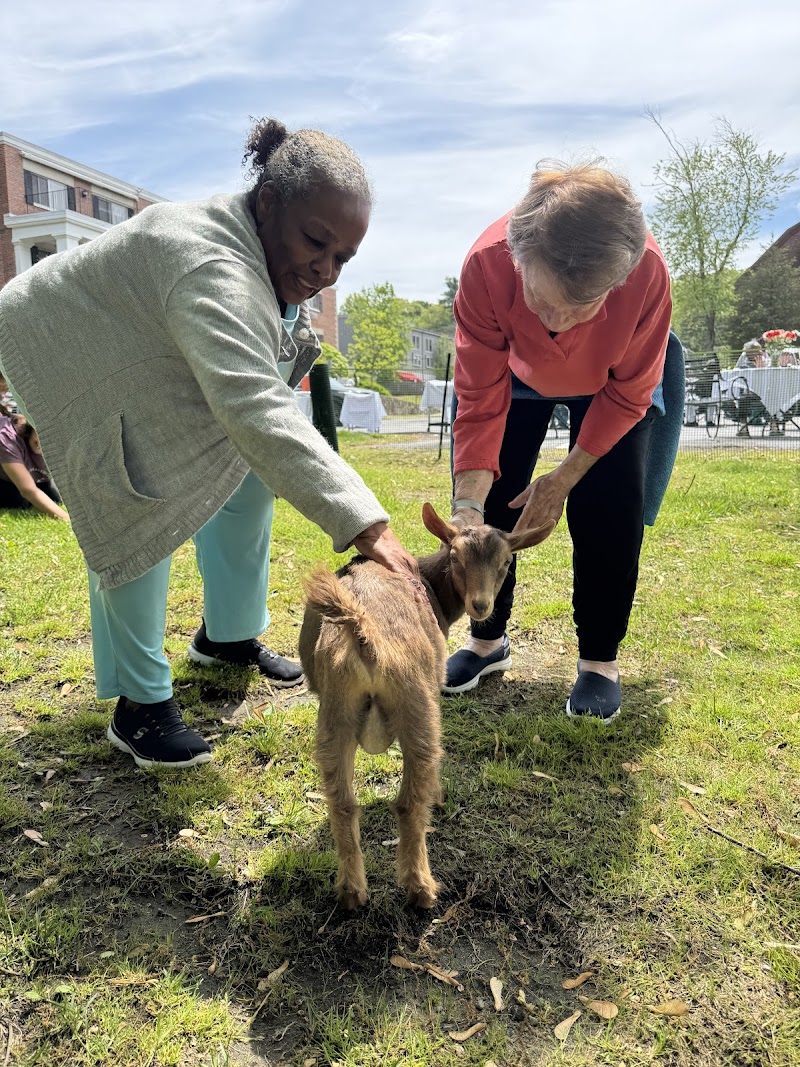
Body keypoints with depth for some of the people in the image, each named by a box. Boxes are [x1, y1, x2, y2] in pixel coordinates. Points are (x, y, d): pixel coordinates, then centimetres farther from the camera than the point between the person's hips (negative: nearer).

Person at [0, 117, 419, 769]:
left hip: (160, 356, 9)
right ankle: (139, 707, -3)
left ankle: (227, 637, 19)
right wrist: (364, 526, -61)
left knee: (247, 480, 3)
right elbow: (256, 415, -55)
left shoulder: (270, 251, -10)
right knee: (139, 523, -18)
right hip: (77, 357, -8)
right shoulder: (214, 270, -41)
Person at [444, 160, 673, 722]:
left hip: (610, 384, -1)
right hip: (520, 376, 1)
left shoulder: (648, 273, -39)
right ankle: (488, 638, 17)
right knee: (489, 497, -4)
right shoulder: (487, 264, -39)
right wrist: (468, 508, -39)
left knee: (608, 508, -14)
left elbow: (627, 395, -22)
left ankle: (600, 658, 6)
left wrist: (565, 477, -20)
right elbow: (480, 401, -30)